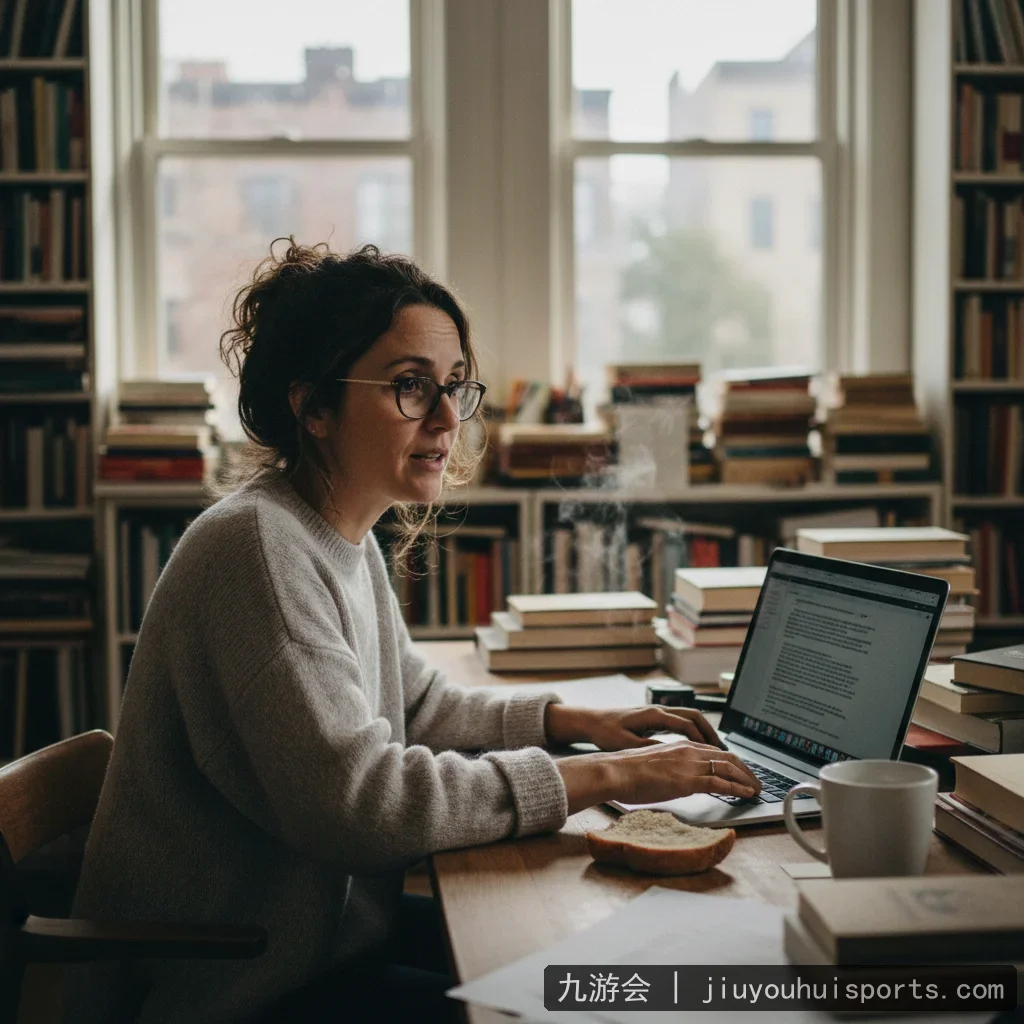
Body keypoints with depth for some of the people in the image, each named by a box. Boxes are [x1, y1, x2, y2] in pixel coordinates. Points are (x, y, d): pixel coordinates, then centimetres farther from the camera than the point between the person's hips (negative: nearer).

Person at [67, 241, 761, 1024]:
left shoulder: (346, 542, 7)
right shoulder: (257, 549, -24)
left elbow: (415, 705, 19)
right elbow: (356, 800, -29)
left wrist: (576, 721, 5)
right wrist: (600, 777, -24)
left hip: (333, 926, 9)